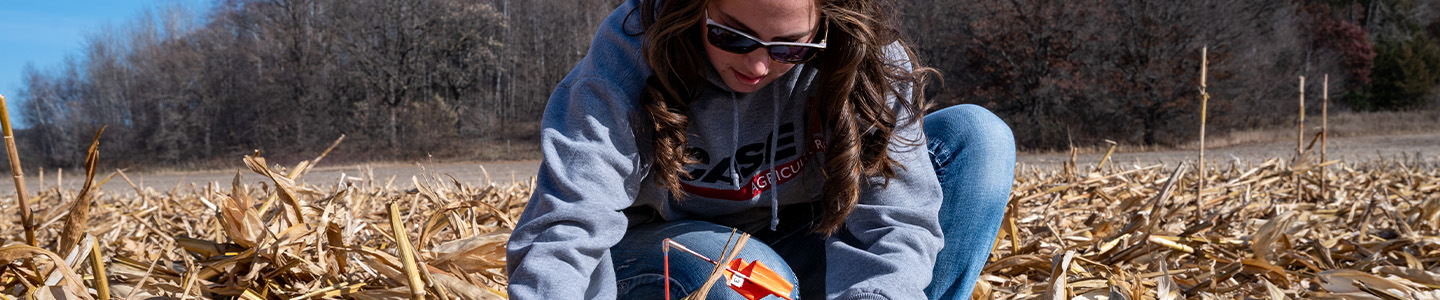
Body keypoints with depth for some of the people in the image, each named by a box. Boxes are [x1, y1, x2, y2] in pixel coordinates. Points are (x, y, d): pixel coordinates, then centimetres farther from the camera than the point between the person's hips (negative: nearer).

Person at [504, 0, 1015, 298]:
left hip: (796, 244, 4)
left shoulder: (864, 62, -20)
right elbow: (564, 226, -35)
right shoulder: (630, 57, -26)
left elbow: (896, 218, -25)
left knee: (979, 138, -15)